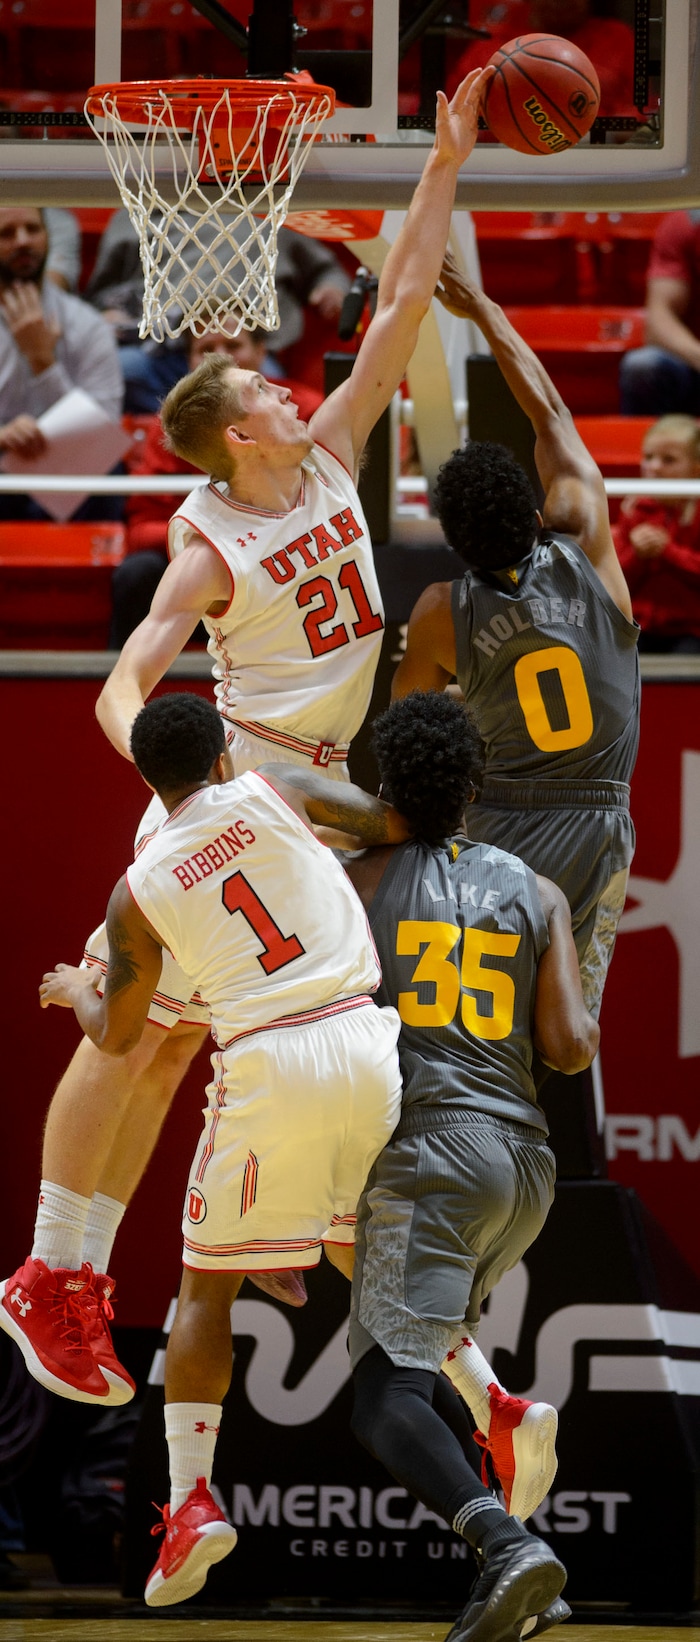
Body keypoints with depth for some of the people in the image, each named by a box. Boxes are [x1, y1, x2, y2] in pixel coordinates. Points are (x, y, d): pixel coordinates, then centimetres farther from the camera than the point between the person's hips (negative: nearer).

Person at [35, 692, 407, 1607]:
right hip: (367, 1043, 2)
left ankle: (191, 1498, -2)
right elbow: (395, 824, 4)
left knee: (207, 1285, 10)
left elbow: (116, 1036, 19)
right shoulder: (270, 795, 7)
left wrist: (74, 994, 41)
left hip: (267, 1067, -2)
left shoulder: (139, 892, 8)